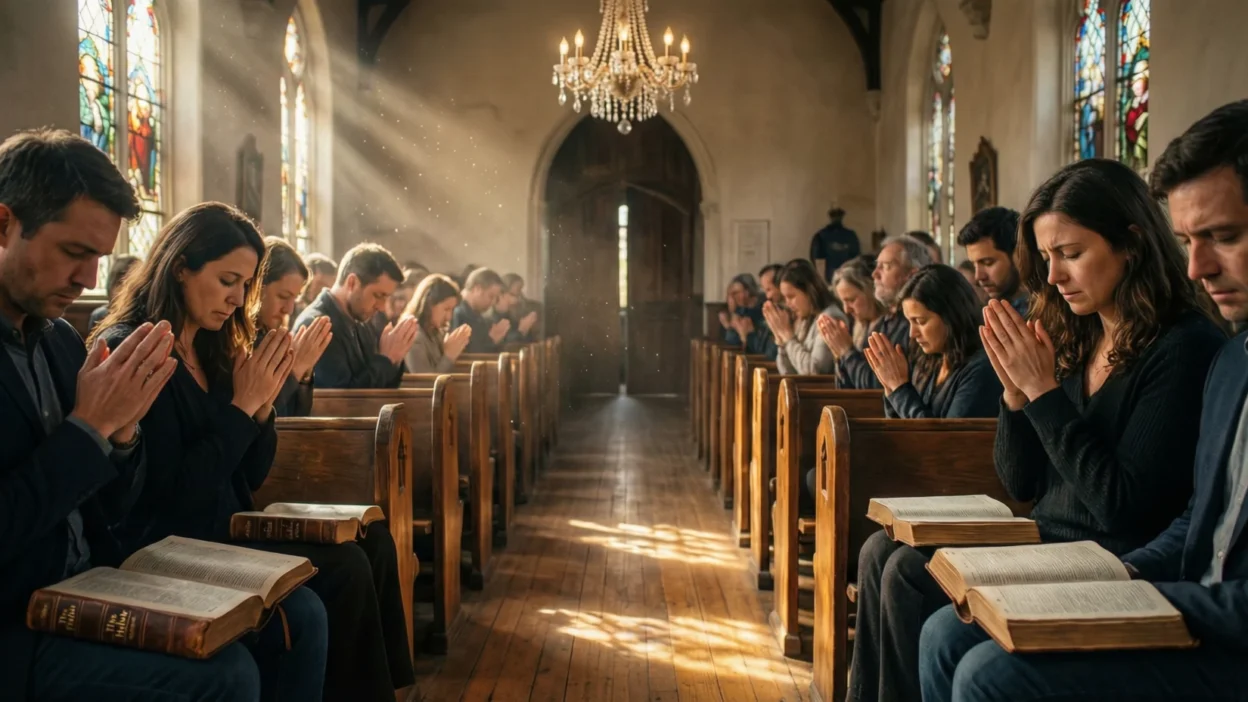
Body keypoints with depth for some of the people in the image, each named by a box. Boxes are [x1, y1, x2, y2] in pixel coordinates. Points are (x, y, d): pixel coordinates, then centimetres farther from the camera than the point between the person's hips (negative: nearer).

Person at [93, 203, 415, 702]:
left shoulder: (212, 350, 10)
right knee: (344, 568, -20)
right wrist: (242, 405, -17)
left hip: (226, 532, 8)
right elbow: (174, 495, -20)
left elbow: (251, 477, 11)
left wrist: (263, 403, -5)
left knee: (373, 541, -6)